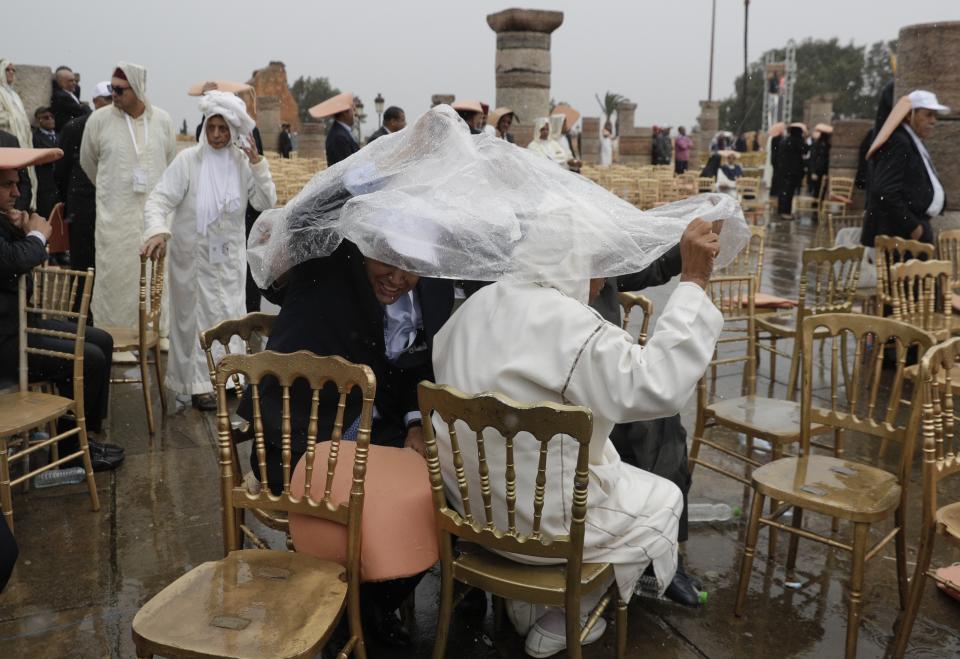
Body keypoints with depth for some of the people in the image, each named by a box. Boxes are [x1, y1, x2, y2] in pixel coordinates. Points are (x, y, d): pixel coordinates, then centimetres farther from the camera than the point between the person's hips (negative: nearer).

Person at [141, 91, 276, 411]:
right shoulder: (188, 160, -11)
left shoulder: (243, 162, -2)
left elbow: (266, 203, -8)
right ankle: (199, 383, 16)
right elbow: (158, 200, -18)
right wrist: (157, 230, -37)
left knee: (229, 314, 9)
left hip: (229, 255, 3)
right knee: (197, 317, 6)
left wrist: (258, 164, -18)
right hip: (193, 255, -2)